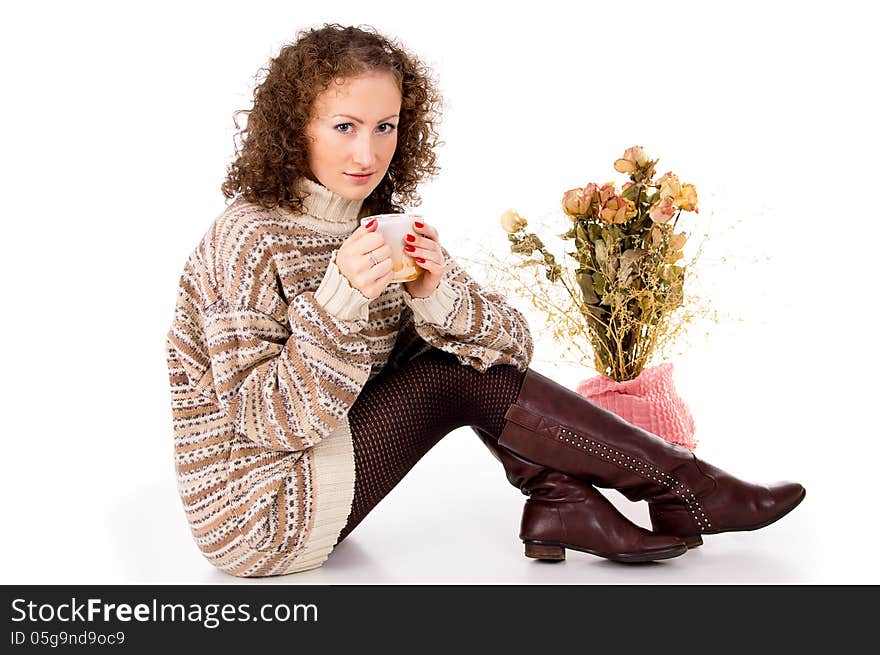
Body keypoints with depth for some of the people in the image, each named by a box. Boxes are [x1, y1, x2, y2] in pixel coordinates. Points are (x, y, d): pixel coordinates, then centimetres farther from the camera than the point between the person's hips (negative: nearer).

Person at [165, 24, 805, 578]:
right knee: (460, 378, -17)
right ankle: (685, 492, -6)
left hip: (313, 466, 7)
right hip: (258, 513, -7)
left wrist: (436, 295, -27)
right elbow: (261, 420, -24)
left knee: (457, 341, -5)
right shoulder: (252, 238, -20)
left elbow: (512, 343, -6)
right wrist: (341, 299, -35)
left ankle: (562, 504, -5)